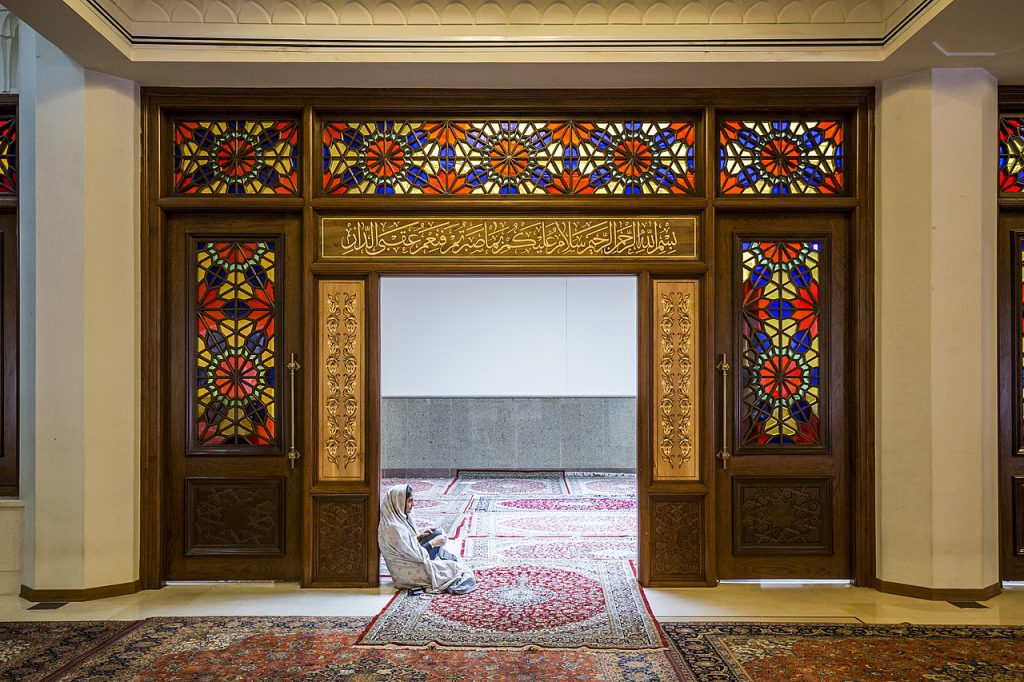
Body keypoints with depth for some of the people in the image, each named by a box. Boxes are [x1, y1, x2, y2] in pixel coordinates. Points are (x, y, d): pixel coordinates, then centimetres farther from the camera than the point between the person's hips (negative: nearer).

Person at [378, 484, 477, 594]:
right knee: (453, 567, -8)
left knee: (437, 534, 6)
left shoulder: (399, 518, 0)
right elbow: (416, 555, -23)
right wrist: (433, 543, -10)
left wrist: (419, 537, 1)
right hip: (405, 572, -9)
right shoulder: (393, 528, -28)